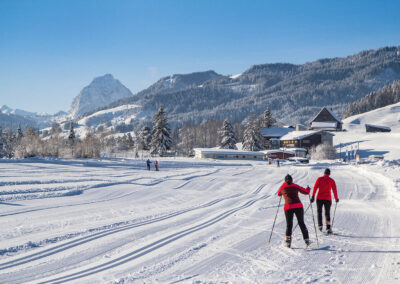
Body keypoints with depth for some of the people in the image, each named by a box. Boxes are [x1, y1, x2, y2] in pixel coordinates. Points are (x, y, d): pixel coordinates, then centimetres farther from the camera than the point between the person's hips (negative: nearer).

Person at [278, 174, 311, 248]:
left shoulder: (282, 187, 7)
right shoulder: (295, 186, 4)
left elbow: (279, 194, 27)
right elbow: (306, 192, 11)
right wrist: (308, 189, 33)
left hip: (288, 207, 0)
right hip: (298, 206, 0)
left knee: (289, 225, 11)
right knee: (301, 223, 12)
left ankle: (288, 242, 5)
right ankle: (306, 239, 6)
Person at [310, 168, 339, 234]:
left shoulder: (319, 179, 2)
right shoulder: (332, 180, 2)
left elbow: (315, 188, -6)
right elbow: (334, 190, 2)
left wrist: (313, 196, -8)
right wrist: (336, 199, 13)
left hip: (319, 198, 0)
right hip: (328, 199, 0)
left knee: (319, 212, 18)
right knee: (327, 213, 4)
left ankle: (320, 225, 13)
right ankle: (328, 228, -9)